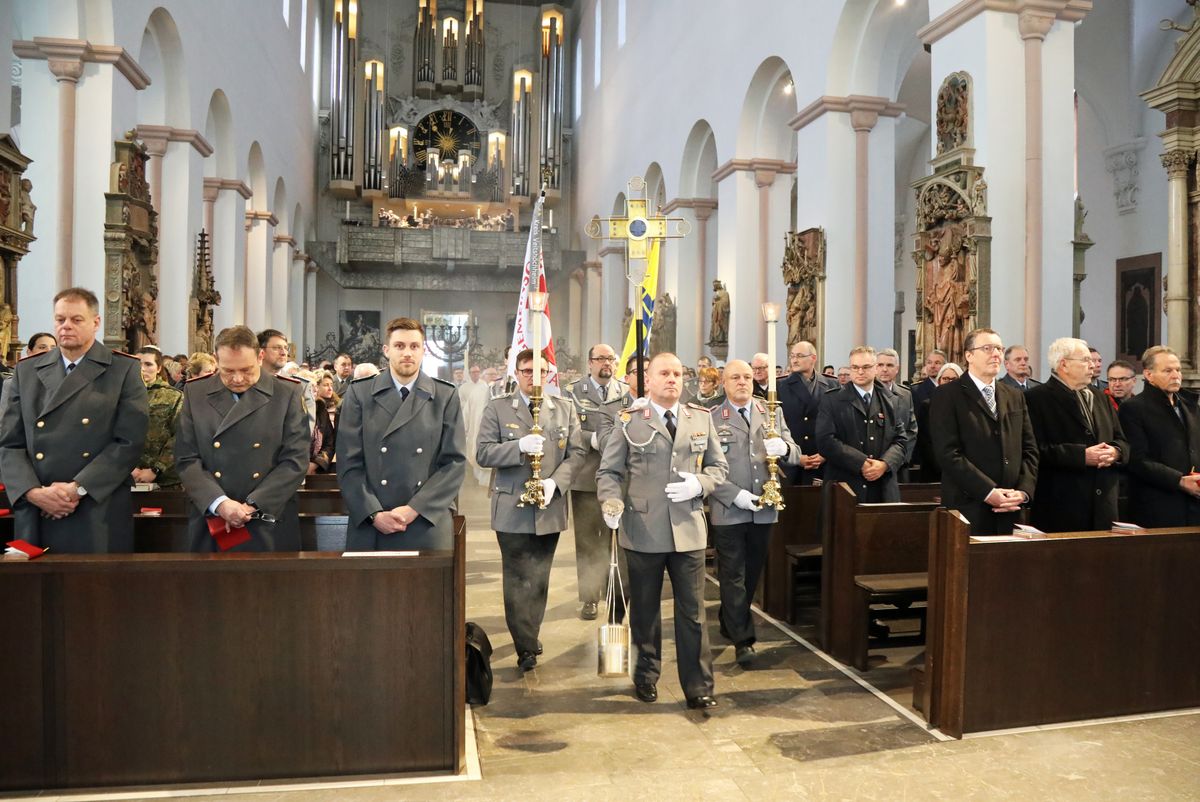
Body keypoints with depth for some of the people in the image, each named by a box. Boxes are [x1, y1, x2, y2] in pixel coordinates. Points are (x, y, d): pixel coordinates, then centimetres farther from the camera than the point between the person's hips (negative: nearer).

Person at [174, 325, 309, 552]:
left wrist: (252, 506, -13)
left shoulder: (289, 393, -1)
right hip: (209, 527, 1)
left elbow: (296, 460, -6)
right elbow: (186, 459, 1)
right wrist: (220, 503, -14)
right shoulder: (195, 392, 5)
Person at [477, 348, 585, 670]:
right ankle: (526, 646, 9)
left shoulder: (565, 409, 8)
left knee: (539, 580, 13)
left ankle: (530, 638, 28)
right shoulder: (497, 408, 1)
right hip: (511, 510, -2)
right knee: (517, 580, 1)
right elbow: (483, 453, -6)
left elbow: (576, 453, 3)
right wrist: (520, 446, -22)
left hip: (550, 509, 3)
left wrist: (555, 481, -13)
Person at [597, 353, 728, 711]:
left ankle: (698, 688, 15)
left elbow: (719, 466, 12)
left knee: (692, 611, 4)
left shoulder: (701, 418, 8)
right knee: (645, 610, 13)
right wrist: (612, 502, -18)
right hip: (643, 530, -1)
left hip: (688, 529, 1)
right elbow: (608, 471, 1)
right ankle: (646, 676, 32)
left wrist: (698, 484, -9)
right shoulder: (629, 421, 0)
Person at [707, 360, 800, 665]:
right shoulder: (710, 418, -4)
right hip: (728, 511, -4)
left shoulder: (771, 413, 8)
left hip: (764, 510, 4)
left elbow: (795, 456, 6)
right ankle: (742, 639, 11)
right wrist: (736, 495, -18)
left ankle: (730, 621, 37)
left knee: (753, 572, 16)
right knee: (733, 575, 2)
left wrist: (784, 448, -18)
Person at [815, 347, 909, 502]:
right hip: (845, 488, -3)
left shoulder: (889, 401, 12)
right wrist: (861, 463, -15)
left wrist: (885, 463, -10)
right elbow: (826, 440, -8)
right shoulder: (832, 401, 1)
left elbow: (900, 439, 10)